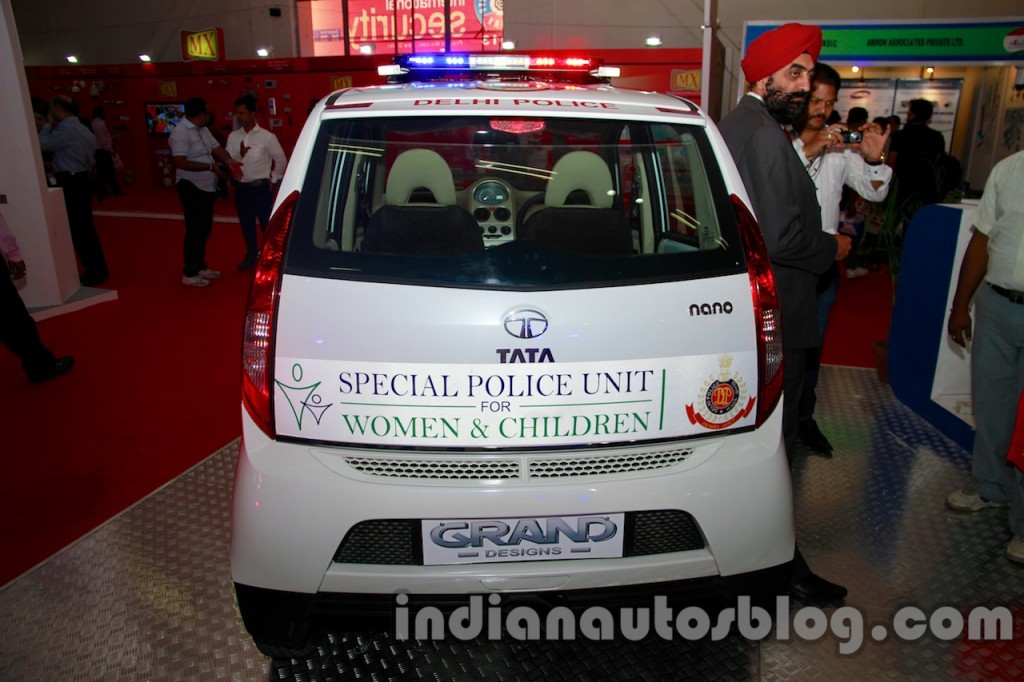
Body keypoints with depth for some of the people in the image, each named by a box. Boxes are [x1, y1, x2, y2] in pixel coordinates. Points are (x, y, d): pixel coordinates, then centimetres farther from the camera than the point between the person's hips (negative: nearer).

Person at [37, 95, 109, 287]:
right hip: (82, 179, 10)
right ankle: (97, 269, 18)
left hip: (71, 183, -10)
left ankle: (94, 272, -1)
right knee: (85, 227, 13)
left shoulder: (66, 129, -14)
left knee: (77, 228, -5)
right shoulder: (83, 129, 17)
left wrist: (48, 125, 1)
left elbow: (42, 144, -12)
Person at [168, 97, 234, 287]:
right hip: (192, 187, -9)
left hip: (207, 186, 9)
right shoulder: (180, 133, -18)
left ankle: (200, 267, 29)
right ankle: (189, 274, 2)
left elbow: (216, 148, 12)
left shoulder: (203, 130, 10)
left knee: (204, 229, 16)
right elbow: (180, 163, -24)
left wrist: (228, 160, -9)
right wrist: (210, 166, -23)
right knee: (195, 230, -5)